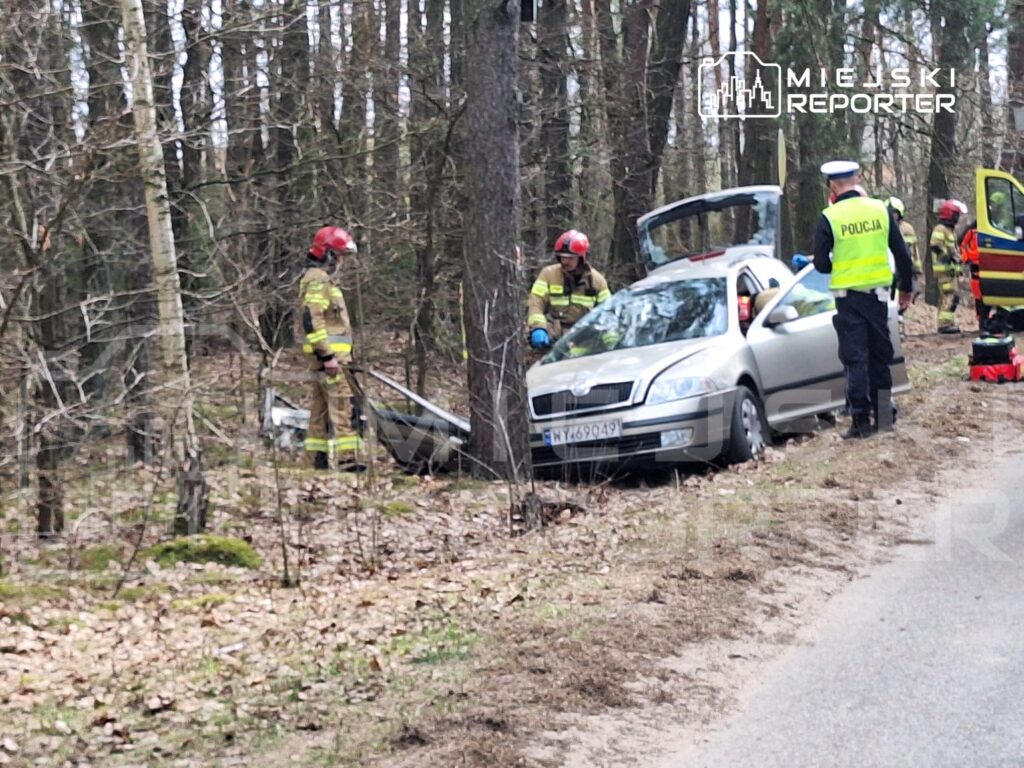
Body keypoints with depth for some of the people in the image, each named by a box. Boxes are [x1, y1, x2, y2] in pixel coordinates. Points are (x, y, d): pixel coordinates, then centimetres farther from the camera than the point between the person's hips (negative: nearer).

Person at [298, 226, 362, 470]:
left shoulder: (322, 279, 22)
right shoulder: (318, 281, -12)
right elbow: (311, 320, -22)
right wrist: (327, 355, -24)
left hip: (322, 357, 11)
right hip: (329, 355, -11)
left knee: (320, 408, 11)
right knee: (343, 405, -13)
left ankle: (318, 457, 14)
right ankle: (348, 457, -17)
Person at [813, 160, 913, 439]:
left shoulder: (829, 217, -10)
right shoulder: (880, 209, 0)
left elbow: (822, 264, -7)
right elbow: (902, 253, 5)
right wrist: (906, 288, 16)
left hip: (848, 295, -3)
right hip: (877, 292, 3)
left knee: (855, 357, 2)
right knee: (880, 354, 15)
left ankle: (861, 419, -1)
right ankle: (883, 414, 19)